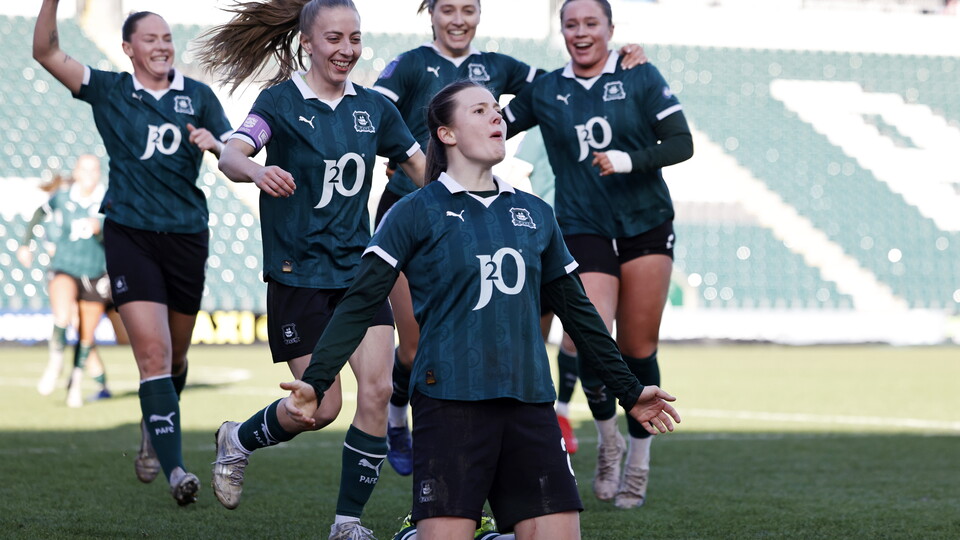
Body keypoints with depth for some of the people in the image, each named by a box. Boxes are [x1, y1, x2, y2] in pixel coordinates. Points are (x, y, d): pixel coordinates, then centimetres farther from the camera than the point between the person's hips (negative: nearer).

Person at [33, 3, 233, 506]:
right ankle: (175, 470, -19)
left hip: (187, 235, 3)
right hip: (129, 233, -3)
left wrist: (215, 144, -15)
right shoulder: (108, 91, 5)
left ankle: (153, 436, 40)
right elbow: (46, 52, -2)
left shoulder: (198, 96, 9)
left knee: (175, 356, 13)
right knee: (152, 352, -15)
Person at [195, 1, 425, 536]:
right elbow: (231, 154, -24)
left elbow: (422, 166, 18)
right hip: (299, 272, -4)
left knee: (378, 389, -9)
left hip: (358, 270, 4)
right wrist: (256, 170, -47)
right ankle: (238, 441, 26)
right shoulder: (282, 101, -8)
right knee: (321, 405, -6)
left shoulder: (373, 106, 7)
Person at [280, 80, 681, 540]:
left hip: (530, 403, 4)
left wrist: (628, 390, 25)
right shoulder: (416, 212, 2)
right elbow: (361, 302, -4)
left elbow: (576, 310, 24)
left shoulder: (534, 214, 16)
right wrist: (314, 382, -16)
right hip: (450, 402, -4)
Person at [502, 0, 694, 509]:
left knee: (637, 350, 2)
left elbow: (681, 143, -5)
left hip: (646, 225, 0)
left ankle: (638, 464, 20)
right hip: (583, 231, 0)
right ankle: (607, 436, 8)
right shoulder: (544, 90, 6)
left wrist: (629, 160, -19)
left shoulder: (640, 78, 1)